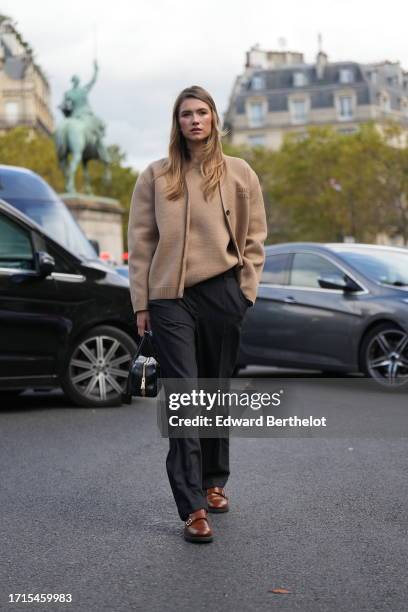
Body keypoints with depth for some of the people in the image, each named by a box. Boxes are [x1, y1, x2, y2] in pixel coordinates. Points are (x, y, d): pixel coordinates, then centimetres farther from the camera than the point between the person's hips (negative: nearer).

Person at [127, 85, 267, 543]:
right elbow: (140, 242, 4)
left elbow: (254, 238, 8)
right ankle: (193, 507, -6)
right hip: (170, 299, -1)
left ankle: (213, 483, 28)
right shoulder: (156, 176, 6)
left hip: (222, 294, 1)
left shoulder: (239, 173, 7)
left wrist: (246, 291, 1)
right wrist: (141, 303, 0)